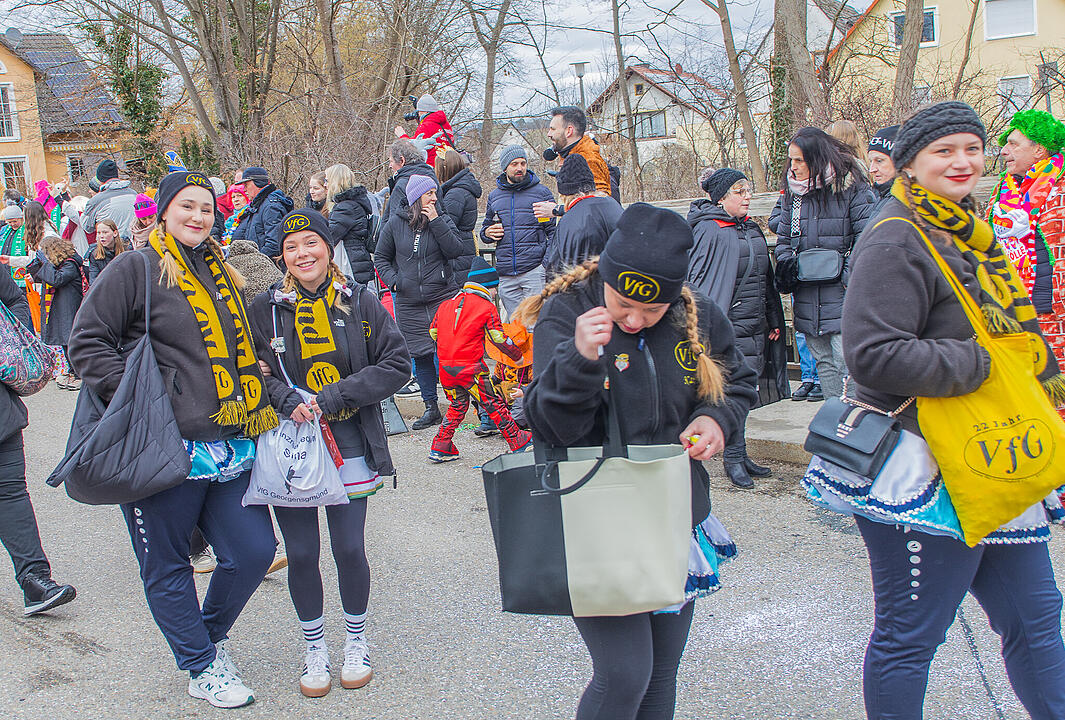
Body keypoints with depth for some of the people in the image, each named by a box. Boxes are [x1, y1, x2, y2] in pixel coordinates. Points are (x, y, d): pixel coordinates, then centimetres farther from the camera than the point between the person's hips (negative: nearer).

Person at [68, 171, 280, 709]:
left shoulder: (222, 275, 17)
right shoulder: (134, 269, -3)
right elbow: (88, 343, -7)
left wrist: (256, 405, 17)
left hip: (228, 449, 6)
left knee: (254, 550, 5)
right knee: (167, 570, 6)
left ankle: (212, 634, 31)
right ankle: (202, 667, 24)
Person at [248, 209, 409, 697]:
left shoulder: (360, 302, 0)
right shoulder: (265, 309, 1)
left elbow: (395, 364, -4)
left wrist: (333, 397, -13)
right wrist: (290, 402, -18)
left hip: (349, 443, 0)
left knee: (350, 549, 4)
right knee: (301, 555, 6)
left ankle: (356, 639, 28)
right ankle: (314, 645, 28)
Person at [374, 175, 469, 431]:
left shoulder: (442, 220, 3)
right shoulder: (395, 225, 5)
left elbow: (457, 250, -11)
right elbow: (381, 257, 15)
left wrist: (436, 222, -14)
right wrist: (392, 280, -1)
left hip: (443, 297, -2)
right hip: (409, 302, 2)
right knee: (420, 354, 6)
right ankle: (430, 408, 17)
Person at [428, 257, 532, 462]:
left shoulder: (446, 304, 14)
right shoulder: (487, 307, -2)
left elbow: (433, 332, 18)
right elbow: (498, 339, -2)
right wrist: (517, 354, 12)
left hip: (445, 366, 6)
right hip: (470, 367, -6)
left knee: (457, 405, 21)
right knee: (494, 404, 4)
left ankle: (440, 447, 19)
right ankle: (518, 442, 12)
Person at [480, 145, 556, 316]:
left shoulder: (542, 193, 6)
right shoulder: (494, 196, 16)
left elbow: (554, 231, 3)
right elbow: (485, 227, 29)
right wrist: (487, 233, 3)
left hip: (535, 270, -3)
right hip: (505, 275, 4)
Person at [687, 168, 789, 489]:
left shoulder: (751, 229, 15)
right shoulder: (709, 231, -10)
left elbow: (765, 278, 21)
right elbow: (699, 282, -13)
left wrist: (773, 321, 21)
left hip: (754, 326, 8)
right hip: (728, 325, -8)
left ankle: (740, 455, 18)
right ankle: (733, 458, 2)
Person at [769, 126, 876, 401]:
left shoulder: (852, 188, -6)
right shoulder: (792, 192, 12)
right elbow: (784, 239, 19)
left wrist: (850, 278, -16)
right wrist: (786, 266, 3)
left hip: (842, 296, -6)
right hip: (808, 300, 6)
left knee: (847, 362, -11)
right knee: (823, 362, 11)